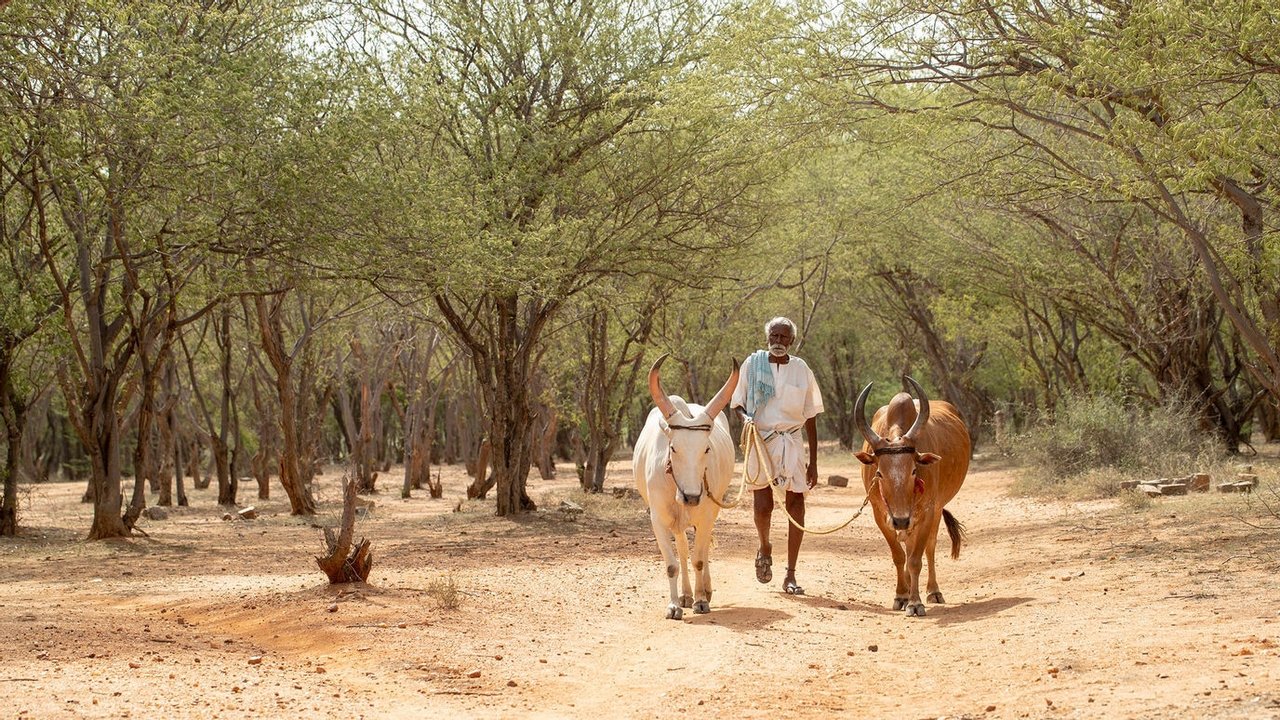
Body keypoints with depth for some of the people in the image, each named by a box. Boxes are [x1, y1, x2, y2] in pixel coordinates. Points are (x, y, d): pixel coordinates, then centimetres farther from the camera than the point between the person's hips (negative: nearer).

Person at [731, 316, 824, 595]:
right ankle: (764, 548, 24)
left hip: (792, 442, 1)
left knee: (796, 504, -3)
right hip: (760, 439, -1)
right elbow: (737, 403, 9)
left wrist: (813, 463, 5)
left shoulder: (801, 369, 4)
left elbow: (810, 418, 7)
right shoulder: (752, 365, 2)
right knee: (763, 506, -11)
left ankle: (790, 576, 5)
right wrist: (745, 417, -16)